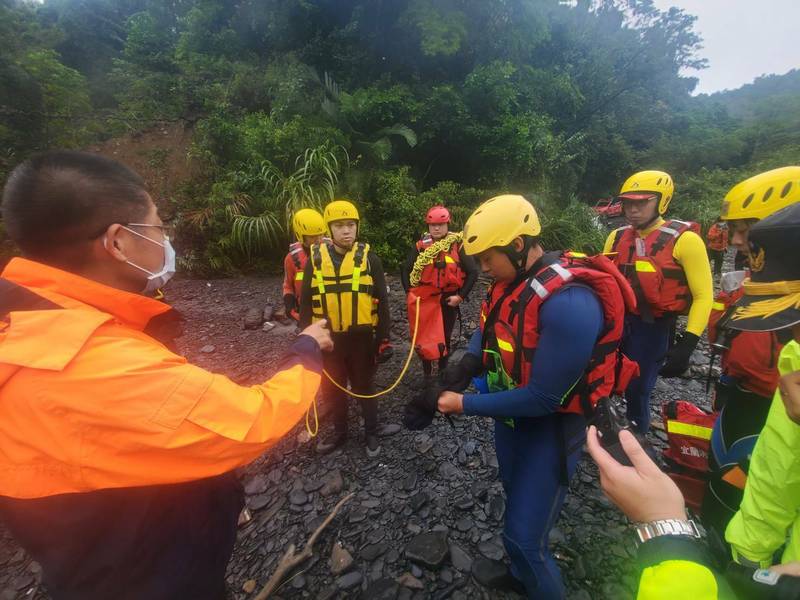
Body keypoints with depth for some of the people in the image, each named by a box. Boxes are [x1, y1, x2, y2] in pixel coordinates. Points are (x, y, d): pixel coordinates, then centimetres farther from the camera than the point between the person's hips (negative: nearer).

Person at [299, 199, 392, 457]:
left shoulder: (368, 257, -6)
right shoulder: (316, 257, -2)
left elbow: (381, 301, -3)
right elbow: (306, 302, 3)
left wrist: (384, 339, -5)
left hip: (361, 337, -2)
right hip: (328, 337, 3)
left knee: (365, 386, 15)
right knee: (331, 388, 18)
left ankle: (371, 433, 37)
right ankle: (339, 431, 42)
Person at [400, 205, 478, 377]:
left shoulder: (457, 246, -5)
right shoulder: (420, 246, -1)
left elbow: (473, 272, -3)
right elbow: (405, 270, 6)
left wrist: (461, 296, -8)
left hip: (448, 300, -1)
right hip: (425, 300, 1)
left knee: (445, 337, 13)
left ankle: (443, 372, 31)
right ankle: (427, 374, 26)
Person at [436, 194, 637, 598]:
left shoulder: (569, 303, -33)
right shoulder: (511, 277, -7)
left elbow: (542, 399, -30)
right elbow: (489, 326, 9)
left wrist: (464, 405, -23)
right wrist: (468, 362, -11)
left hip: (551, 422, -8)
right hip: (511, 408, 8)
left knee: (523, 536, 2)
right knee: (517, 499, 27)